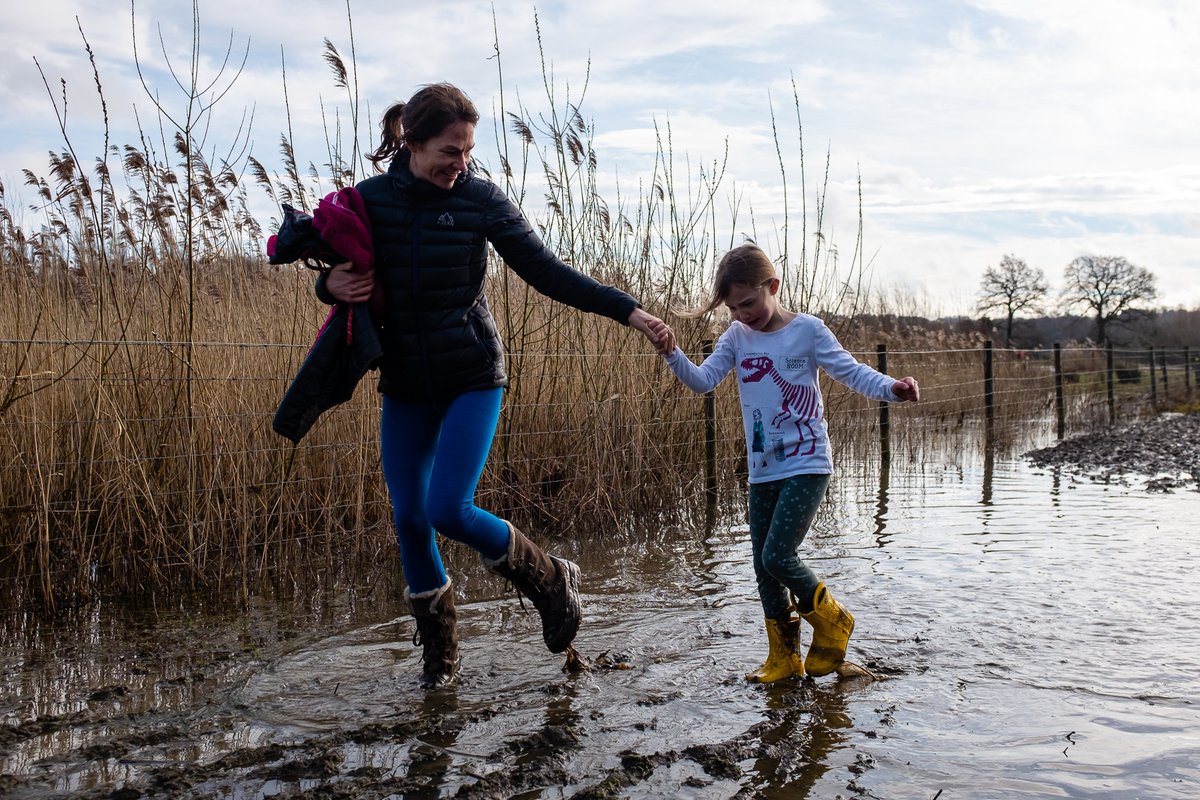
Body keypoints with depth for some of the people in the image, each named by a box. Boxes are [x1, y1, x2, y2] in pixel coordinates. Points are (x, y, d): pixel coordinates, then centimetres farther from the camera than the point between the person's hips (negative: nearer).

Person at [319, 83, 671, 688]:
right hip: (405, 386, 4)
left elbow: (548, 273, -7)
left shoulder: (480, 200, -8)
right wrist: (332, 286, -16)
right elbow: (338, 278, 9)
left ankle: (551, 580, 11)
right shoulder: (370, 199, -2)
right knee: (408, 517, 7)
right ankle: (438, 651, 25)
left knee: (448, 510, -15)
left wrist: (627, 310, -14)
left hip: (472, 380, -3)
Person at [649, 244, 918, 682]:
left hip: (807, 466, -6)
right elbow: (703, 380, -2)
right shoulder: (736, 337, 6)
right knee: (764, 567, 9)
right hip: (763, 472, 6)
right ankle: (784, 658, 24)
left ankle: (832, 620, 13)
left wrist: (892, 388, -26)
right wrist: (673, 354, -21)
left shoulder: (807, 329, -7)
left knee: (778, 556, -14)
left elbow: (852, 373, -7)